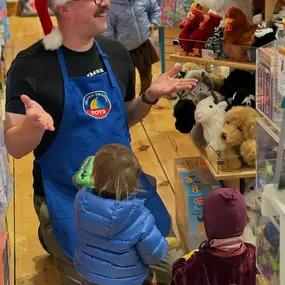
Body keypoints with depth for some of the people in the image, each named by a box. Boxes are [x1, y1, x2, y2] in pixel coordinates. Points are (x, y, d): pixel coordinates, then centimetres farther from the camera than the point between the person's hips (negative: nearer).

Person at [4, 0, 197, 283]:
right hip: (68, 198, -5)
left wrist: (150, 96, -5)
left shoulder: (116, 53, 1)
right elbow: (14, 148, -13)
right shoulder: (30, 65, -15)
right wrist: (32, 125, -35)